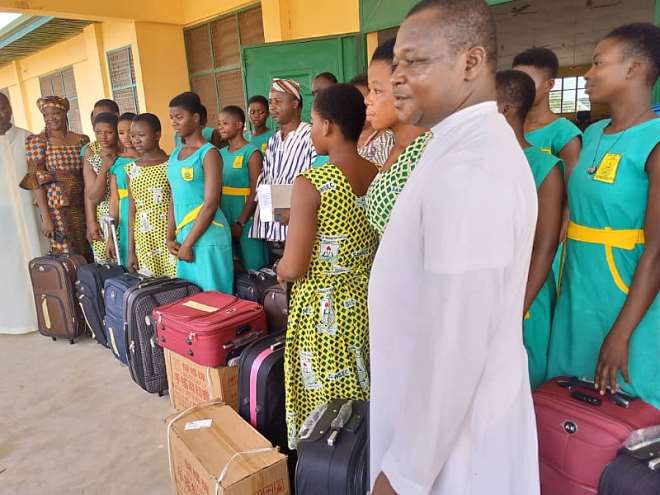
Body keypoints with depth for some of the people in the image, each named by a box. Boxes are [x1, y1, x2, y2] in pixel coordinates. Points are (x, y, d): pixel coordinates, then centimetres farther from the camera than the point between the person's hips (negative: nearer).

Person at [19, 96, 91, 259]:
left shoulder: (82, 140, 8)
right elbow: (37, 181, -7)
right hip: (57, 208, -3)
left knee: (90, 254, 8)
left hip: (84, 205, 4)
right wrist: (46, 218, -12)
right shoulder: (36, 141, -2)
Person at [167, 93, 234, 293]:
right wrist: (171, 237, 7)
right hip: (184, 236, 7)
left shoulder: (209, 153, -10)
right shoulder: (175, 153, 12)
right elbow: (174, 200, 14)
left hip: (207, 237, -7)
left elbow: (211, 204, -15)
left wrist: (188, 243, -13)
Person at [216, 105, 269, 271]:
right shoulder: (221, 153, 11)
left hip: (246, 219, -6)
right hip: (224, 218, 6)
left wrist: (240, 223, -15)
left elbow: (255, 193, -12)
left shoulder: (251, 153, -8)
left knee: (253, 266, 1)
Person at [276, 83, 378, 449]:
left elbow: (292, 269, -19)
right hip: (366, 304, 6)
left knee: (324, 410, 12)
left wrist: (280, 268, 2)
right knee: (363, 399, 21)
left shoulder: (311, 184, -19)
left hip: (324, 314, -6)